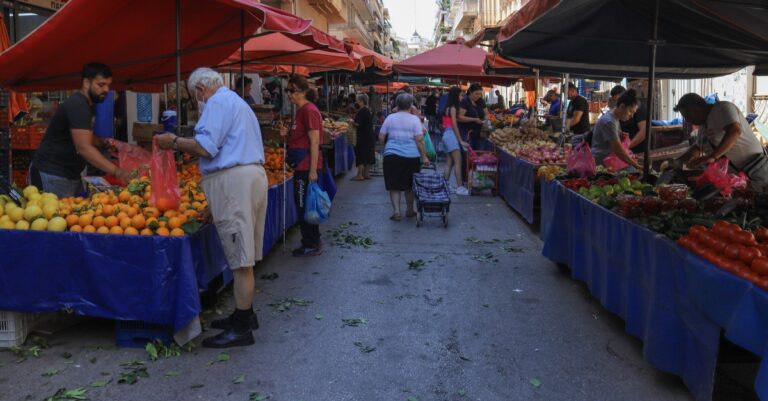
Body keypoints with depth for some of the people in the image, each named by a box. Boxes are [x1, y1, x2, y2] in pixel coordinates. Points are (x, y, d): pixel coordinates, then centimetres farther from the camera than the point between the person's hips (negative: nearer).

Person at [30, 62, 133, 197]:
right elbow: (83, 147, -29)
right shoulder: (77, 105, -18)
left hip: (71, 175, 9)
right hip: (52, 175, -9)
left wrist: (102, 142, 2)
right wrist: (117, 172, -35)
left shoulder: (86, 105, 12)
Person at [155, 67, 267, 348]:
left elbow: (205, 147, -18)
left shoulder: (218, 102, -6)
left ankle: (241, 328, -1)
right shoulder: (236, 101, 27)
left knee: (240, 257, -7)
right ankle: (244, 314, 25)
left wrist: (174, 142, -1)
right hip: (252, 174, 10)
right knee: (242, 254, 16)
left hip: (232, 180, -10)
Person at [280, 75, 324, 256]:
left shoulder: (309, 111, -14)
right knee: (303, 205, 15)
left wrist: (312, 170, -21)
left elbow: (315, 142, -19)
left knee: (305, 206, -2)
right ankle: (310, 243, 24)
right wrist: (288, 133, 5)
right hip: (301, 165, 10)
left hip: (306, 165, -10)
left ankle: (311, 245, 8)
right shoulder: (301, 110, 16)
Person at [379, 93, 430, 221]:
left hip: (392, 155, 1)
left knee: (394, 185, 5)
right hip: (411, 156, -1)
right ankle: (409, 210, 26)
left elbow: (381, 137, 5)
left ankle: (396, 211, -5)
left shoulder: (390, 118, 3)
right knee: (410, 185, 14)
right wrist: (424, 156, -4)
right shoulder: (414, 119, -3)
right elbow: (419, 139, -9)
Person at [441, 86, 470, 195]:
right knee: (458, 162, -10)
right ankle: (459, 187, -13)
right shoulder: (453, 108, -11)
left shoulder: (448, 107, 14)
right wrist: (461, 141, -13)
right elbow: (454, 125, -14)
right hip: (451, 135, -9)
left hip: (447, 134, 9)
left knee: (449, 162, 11)